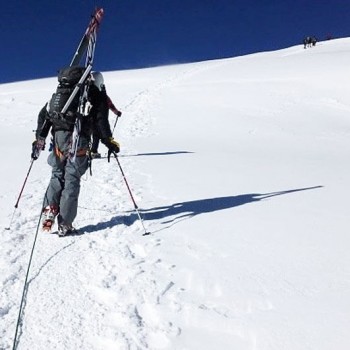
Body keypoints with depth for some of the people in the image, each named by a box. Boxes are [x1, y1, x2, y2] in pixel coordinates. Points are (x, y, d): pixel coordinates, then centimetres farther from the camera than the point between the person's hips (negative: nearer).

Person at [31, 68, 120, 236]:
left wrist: (39, 140, 18)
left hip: (58, 139, 4)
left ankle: (48, 212, 4)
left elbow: (44, 114, 16)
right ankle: (64, 225, 2)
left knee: (57, 177, 18)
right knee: (72, 181, 1)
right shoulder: (97, 96, 7)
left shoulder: (60, 92, 21)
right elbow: (100, 122, -5)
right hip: (78, 141, -4)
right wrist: (110, 142, 2)